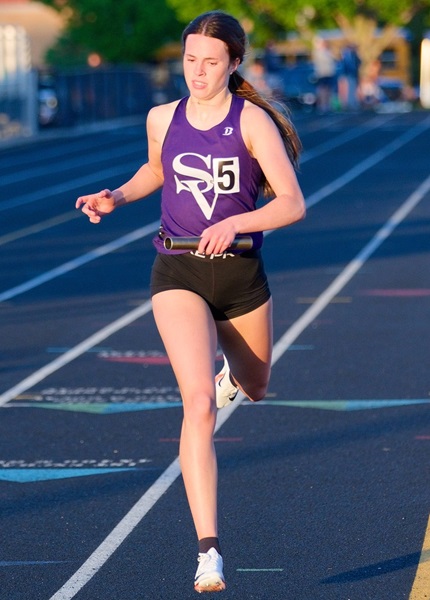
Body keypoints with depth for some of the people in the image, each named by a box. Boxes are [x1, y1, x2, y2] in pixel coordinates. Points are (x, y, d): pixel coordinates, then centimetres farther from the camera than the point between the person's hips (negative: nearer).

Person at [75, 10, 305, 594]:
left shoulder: (252, 120, -9)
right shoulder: (163, 118, 2)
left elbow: (293, 204, -15)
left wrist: (234, 223, -29)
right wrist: (117, 197, 6)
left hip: (241, 276, 0)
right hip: (178, 276, 0)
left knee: (255, 388, 24)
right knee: (198, 404, -19)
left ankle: (234, 372, 66)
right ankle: (209, 550, -23)